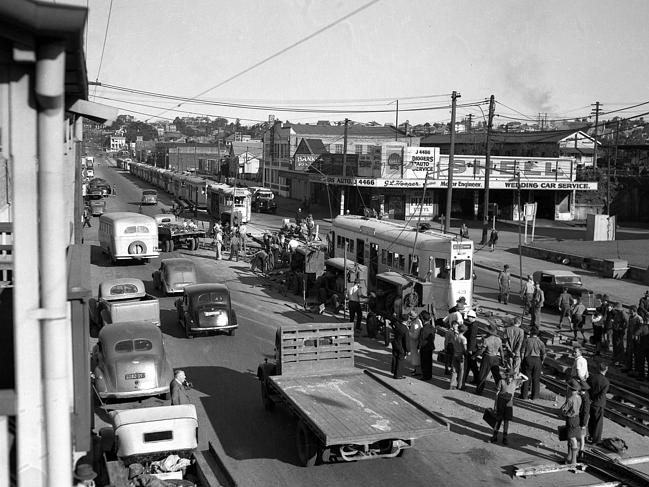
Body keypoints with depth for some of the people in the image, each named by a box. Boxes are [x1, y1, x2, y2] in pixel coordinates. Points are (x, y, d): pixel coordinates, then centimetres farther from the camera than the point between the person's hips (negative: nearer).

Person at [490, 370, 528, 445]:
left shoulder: (515, 382, 2)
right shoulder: (501, 381, -6)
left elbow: (526, 379, 11)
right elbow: (497, 393, -2)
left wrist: (521, 375, -9)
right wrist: (495, 404, -2)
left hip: (509, 404, 2)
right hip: (500, 402, -2)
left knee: (506, 420, 4)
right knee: (498, 419, 4)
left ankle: (505, 437, 15)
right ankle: (494, 436, 16)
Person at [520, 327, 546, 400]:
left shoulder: (527, 340, -3)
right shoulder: (540, 342, 0)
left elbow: (522, 352, -5)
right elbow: (543, 354, 0)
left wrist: (522, 361, 3)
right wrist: (541, 362, 13)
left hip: (528, 359, -1)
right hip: (537, 360, 1)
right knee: (536, 378, 9)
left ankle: (524, 395, 9)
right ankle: (534, 396, 14)